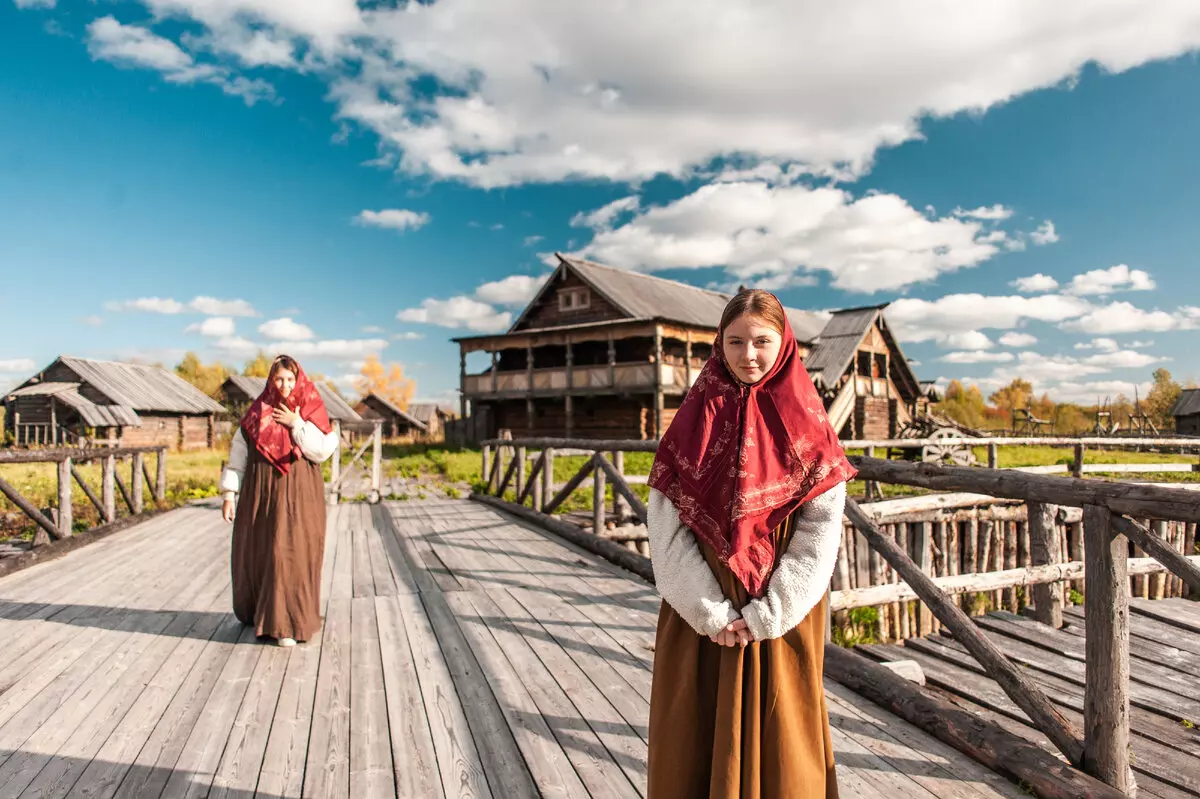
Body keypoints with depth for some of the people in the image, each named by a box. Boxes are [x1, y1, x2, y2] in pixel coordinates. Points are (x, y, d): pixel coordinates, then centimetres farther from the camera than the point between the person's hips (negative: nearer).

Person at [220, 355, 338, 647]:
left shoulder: (312, 411, -1)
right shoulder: (256, 412, 5)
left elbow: (324, 451, -12)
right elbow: (238, 452, 4)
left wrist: (297, 425, -15)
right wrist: (229, 492, 0)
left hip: (298, 494, -3)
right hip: (261, 493, 3)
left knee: (291, 553, -6)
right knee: (256, 553, 12)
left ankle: (288, 623, 1)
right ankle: (256, 609, 36)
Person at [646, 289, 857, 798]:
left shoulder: (807, 425, -3)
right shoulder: (693, 420, -2)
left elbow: (821, 532, -7)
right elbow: (666, 528, -6)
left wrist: (766, 616, -12)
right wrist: (711, 613, -12)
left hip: (782, 618, 0)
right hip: (700, 619, 1)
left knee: (778, 735, 11)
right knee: (698, 737, 11)